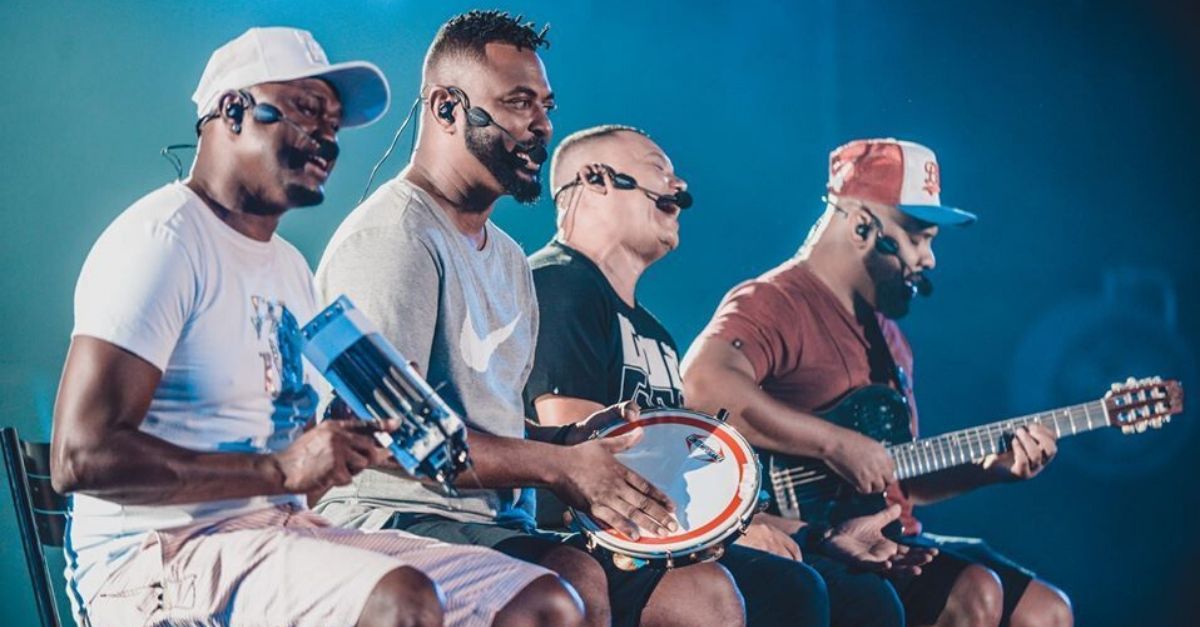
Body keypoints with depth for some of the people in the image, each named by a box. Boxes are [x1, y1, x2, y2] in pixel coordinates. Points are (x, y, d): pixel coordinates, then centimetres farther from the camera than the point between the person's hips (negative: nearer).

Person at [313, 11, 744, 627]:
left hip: (502, 527, 9)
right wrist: (558, 465, -20)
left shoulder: (508, 259, 22)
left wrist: (573, 439, 5)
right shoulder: (391, 238, -9)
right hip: (397, 520, -9)